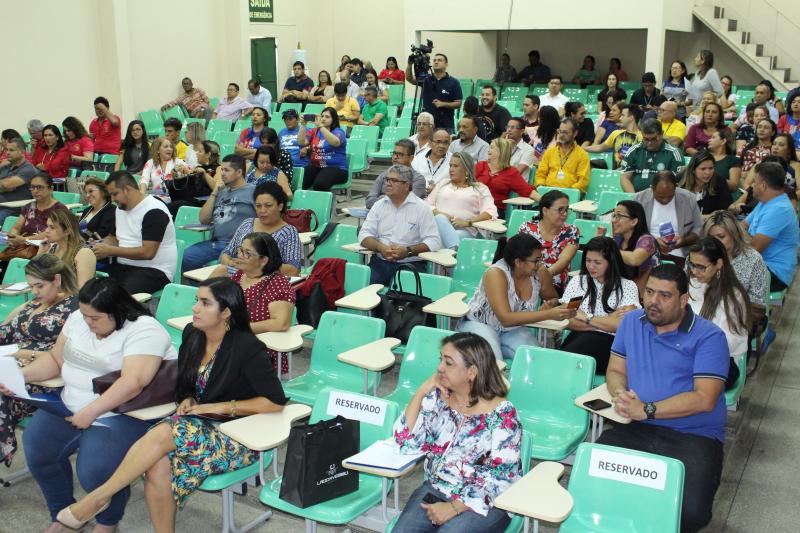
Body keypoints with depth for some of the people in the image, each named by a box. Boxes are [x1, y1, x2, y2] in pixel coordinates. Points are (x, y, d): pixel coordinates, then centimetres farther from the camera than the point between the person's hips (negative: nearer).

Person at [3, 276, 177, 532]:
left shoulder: (143, 330, -19)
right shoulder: (79, 319, 6)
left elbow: (132, 383, -27)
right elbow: (55, 358, 16)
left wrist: (90, 412, -27)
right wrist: (20, 375, 0)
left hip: (121, 412, -7)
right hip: (70, 405, 7)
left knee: (94, 471, -26)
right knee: (36, 448, -13)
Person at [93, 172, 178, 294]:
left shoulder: (154, 211, -13)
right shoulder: (120, 209, 16)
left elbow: (147, 253, -20)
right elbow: (113, 237, 28)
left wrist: (110, 251, -17)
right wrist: (101, 245, 4)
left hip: (154, 270, -8)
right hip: (123, 266, 8)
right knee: (89, 281, -17)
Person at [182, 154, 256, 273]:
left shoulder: (253, 191, 2)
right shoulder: (222, 192, 23)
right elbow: (203, 220, 18)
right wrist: (214, 194, 10)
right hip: (213, 243, 7)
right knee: (183, 257, -12)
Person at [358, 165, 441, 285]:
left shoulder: (421, 207, 1)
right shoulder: (379, 205, 12)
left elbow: (434, 241, -5)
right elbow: (364, 235, 6)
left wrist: (408, 250, -19)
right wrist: (381, 248, -14)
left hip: (410, 264, -3)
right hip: (380, 262, 3)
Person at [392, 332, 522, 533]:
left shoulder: (502, 414, -13)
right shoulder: (437, 397, 2)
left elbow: (500, 478, -15)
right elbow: (407, 444, -4)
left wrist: (455, 507, -19)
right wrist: (420, 392, -10)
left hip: (481, 502, -4)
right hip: (434, 490, 4)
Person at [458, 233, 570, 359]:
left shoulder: (540, 273, -12)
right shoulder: (496, 274, -28)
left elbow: (553, 298, 10)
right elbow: (506, 318, -35)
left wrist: (550, 305, -16)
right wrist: (548, 314, -40)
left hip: (512, 330, 6)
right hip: (480, 325, -6)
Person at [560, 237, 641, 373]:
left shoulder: (627, 286, 8)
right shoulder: (577, 281, 16)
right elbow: (567, 321, 5)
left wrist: (586, 317, 0)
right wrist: (606, 322, -3)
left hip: (609, 341, -2)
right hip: (578, 338, 2)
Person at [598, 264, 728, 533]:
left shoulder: (708, 336, -5)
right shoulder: (631, 322, 12)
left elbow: (704, 399, -13)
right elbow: (615, 371, 16)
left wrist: (646, 410, -18)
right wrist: (621, 395, -8)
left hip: (694, 437, -3)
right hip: (637, 430, 4)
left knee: (690, 511, -28)